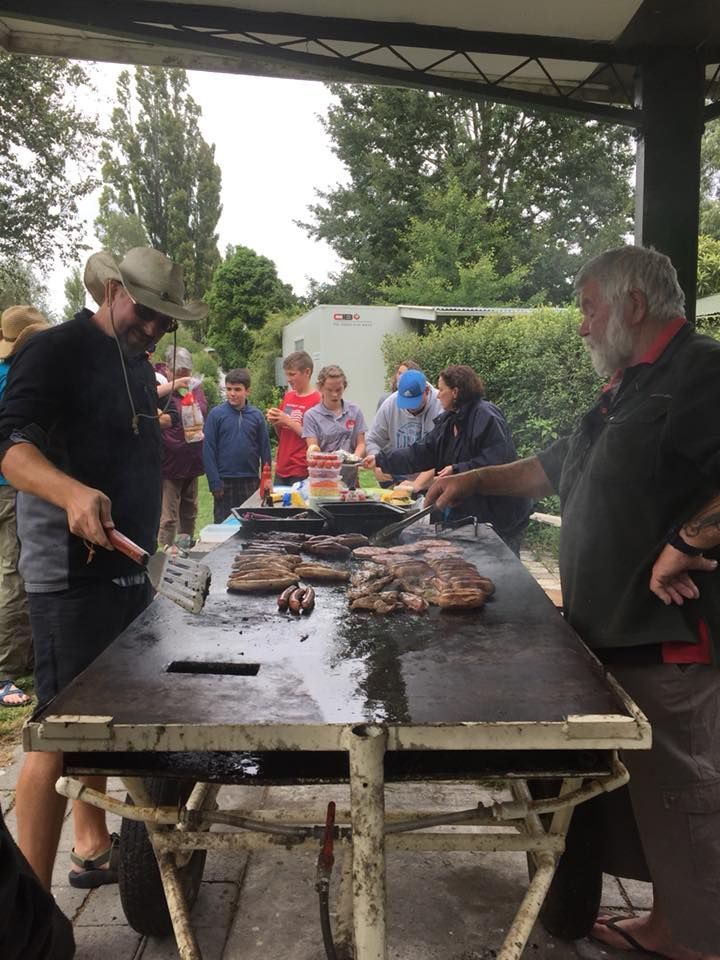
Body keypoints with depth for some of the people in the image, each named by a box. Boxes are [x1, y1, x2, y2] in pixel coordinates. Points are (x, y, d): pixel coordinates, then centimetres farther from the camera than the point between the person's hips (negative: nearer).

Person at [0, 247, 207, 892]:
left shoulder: (137, 366, 16)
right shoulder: (57, 351, -11)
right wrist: (74, 493, -43)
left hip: (127, 569, 9)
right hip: (72, 573, -9)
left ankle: (93, 850, 34)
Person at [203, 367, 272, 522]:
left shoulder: (256, 415, 3)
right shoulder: (216, 414, -3)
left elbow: (265, 449, 6)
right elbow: (208, 450, -4)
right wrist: (214, 482, -9)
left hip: (251, 481, 2)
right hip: (225, 481, -2)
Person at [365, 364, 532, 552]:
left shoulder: (486, 416, -17)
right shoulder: (448, 421, 11)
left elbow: (497, 460, -25)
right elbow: (421, 453, 11)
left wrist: (458, 470, -23)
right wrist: (381, 461, 8)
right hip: (466, 511, 9)